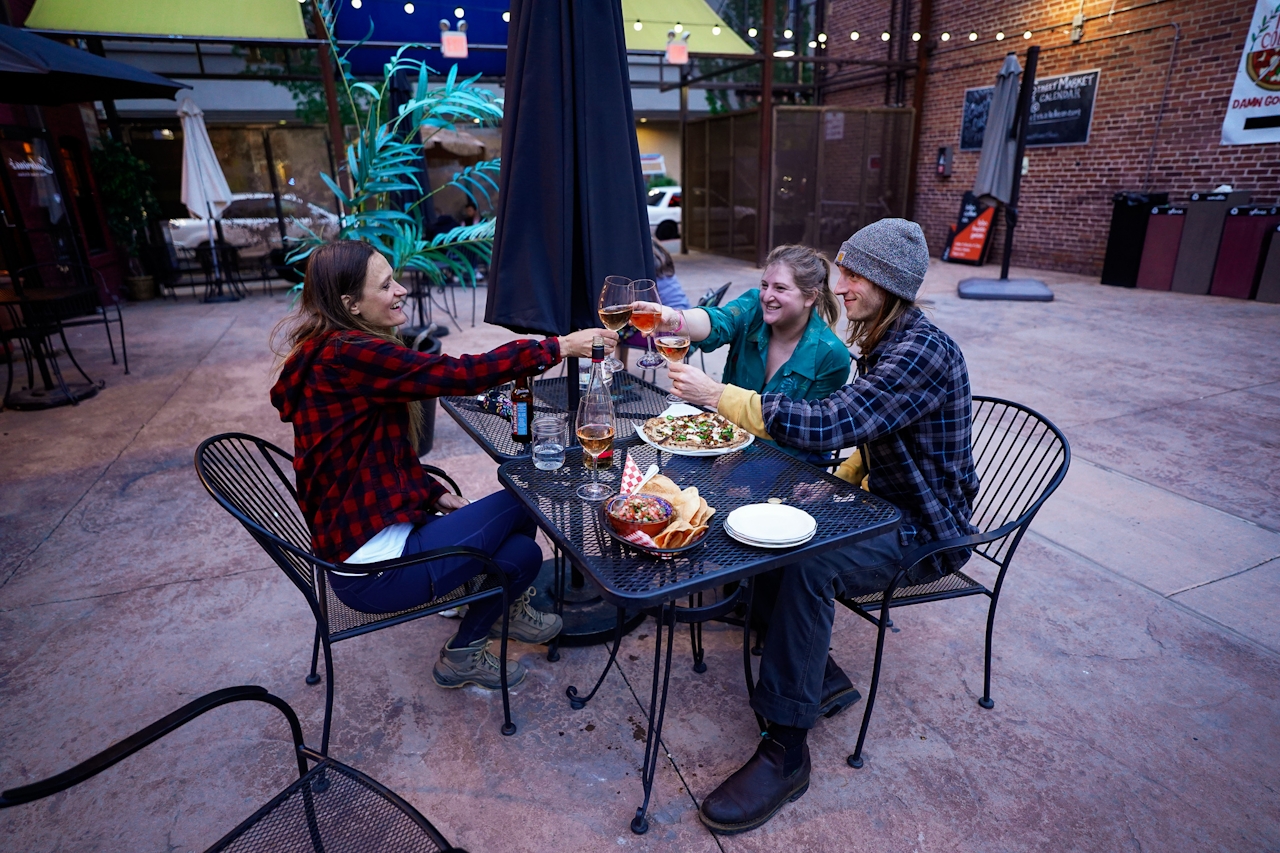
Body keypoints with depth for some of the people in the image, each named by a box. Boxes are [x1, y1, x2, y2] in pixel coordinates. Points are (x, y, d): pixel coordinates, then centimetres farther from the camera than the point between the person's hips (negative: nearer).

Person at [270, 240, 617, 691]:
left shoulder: (335, 352, 9)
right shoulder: (348, 355, -22)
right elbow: (462, 373, -25)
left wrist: (435, 493, 3)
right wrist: (560, 346, -18)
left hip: (364, 534, 8)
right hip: (374, 570, -8)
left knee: (521, 549, 2)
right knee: (521, 504, 1)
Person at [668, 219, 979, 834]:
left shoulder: (924, 352, -24)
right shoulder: (884, 340, 8)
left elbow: (828, 425, -35)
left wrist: (719, 395, -33)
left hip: (924, 530, -9)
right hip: (883, 502, 9)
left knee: (810, 564, -33)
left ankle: (786, 751, -18)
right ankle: (818, 675, 9)